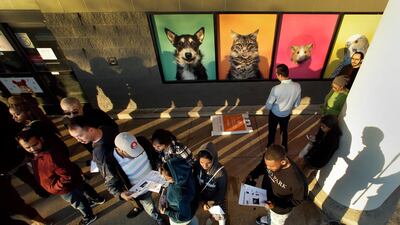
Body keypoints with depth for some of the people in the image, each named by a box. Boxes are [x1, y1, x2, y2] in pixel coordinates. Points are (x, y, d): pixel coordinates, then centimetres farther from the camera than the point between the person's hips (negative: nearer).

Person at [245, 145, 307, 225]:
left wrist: (276, 204, -30)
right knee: (270, 212, 38)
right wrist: (252, 175, -21)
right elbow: (261, 166, -5)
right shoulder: (269, 159, -29)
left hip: (280, 209, -4)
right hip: (267, 196, 5)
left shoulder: (296, 179, -42)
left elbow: (299, 200, -22)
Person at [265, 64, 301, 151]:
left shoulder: (276, 89, -33)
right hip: (287, 114, 4)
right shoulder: (297, 86, -19)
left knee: (272, 131, 21)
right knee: (284, 130, 29)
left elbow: (268, 106, -22)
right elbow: (297, 103, -4)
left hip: (275, 114, -4)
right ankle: (284, 147, 52)